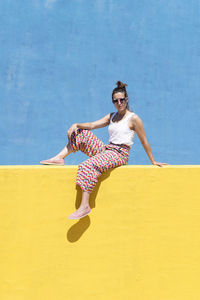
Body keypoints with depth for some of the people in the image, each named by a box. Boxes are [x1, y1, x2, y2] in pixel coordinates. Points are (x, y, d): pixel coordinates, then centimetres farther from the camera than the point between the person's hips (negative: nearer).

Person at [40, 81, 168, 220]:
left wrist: (153, 161, 4)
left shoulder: (134, 118, -3)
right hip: (106, 150, 8)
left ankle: (85, 206, -36)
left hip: (120, 154, -8)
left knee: (89, 165, -31)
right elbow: (92, 125, 8)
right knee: (81, 133, 4)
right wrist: (76, 124, -10)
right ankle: (59, 158, -4)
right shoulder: (112, 116, 18)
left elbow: (144, 142, 0)